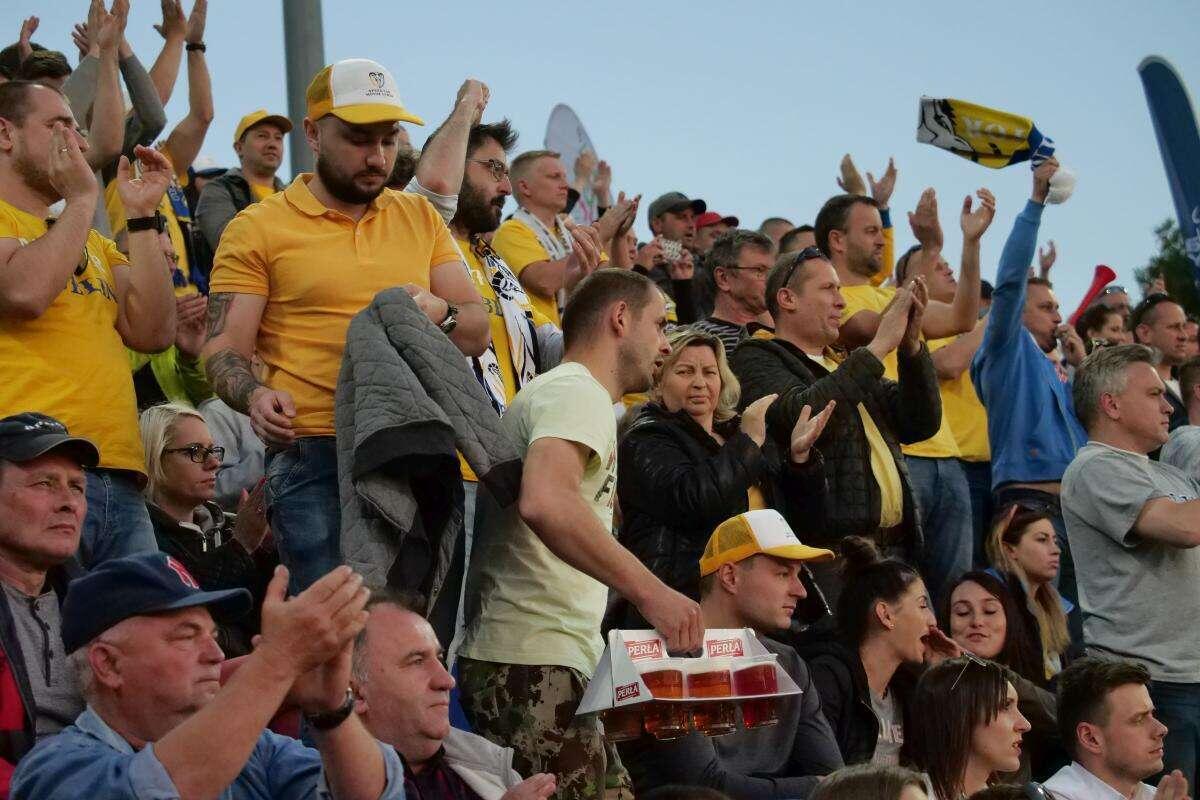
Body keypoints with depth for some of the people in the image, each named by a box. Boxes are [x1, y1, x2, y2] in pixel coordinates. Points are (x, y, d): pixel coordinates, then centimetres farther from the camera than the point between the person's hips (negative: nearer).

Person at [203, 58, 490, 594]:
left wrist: (438, 312, -10)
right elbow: (223, 351, 0)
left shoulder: (421, 218, 16)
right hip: (314, 453, -4)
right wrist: (255, 396, -22)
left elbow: (477, 333, 13)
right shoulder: (258, 229, 4)